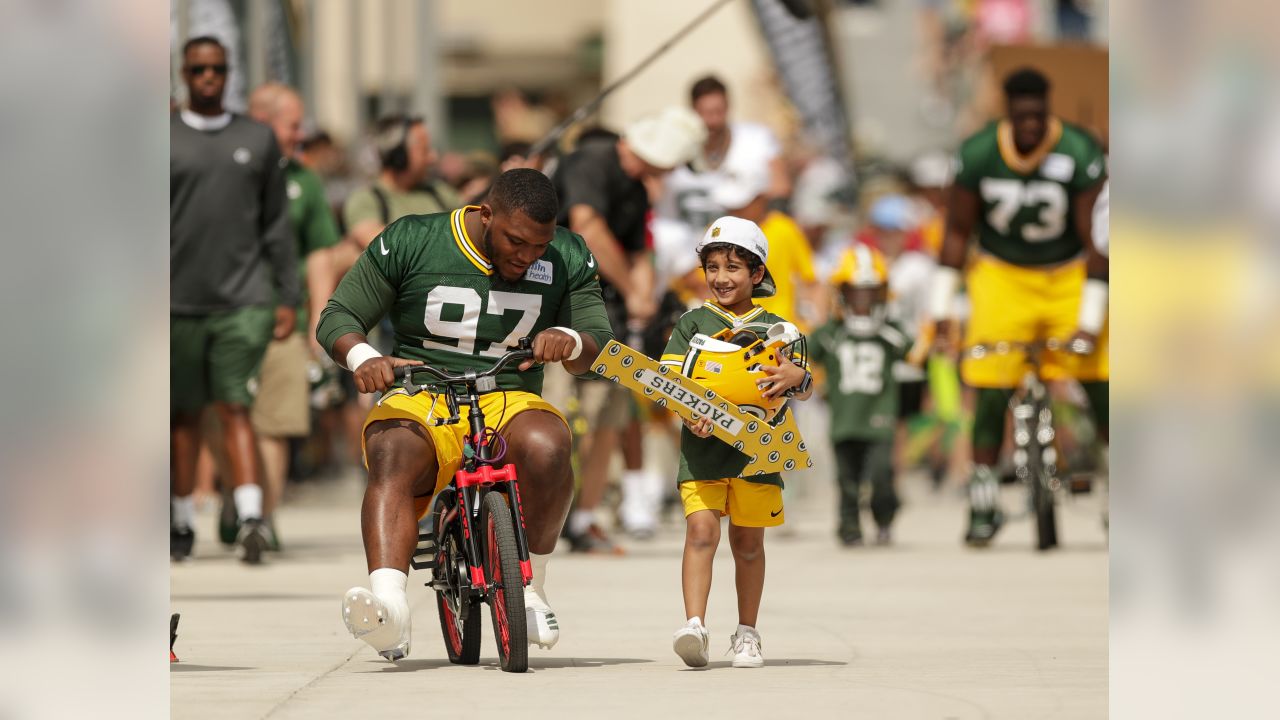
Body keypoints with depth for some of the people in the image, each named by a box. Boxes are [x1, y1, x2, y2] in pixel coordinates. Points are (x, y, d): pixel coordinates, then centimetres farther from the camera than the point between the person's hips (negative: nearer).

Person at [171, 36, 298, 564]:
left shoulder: (257, 141, 10)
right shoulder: (165, 140, 5)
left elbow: (277, 225, 13)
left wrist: (288, 298, 8)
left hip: (243, 299, 0)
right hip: (180, 300, 0)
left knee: (235, 409, -10)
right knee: (184, 414, 7)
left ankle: (251, 517, -20)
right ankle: (182, 522, 17)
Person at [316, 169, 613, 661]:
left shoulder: (568, 259, 7)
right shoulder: (409, 242, 0)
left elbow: (599, 347, 7)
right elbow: (337, 317, 2)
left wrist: (570, 342, -19)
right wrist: (362, 357, -21)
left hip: (511, 402, 1)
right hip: (421, 403, -1)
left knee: (545, 449, -35)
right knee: (393, 459, -36)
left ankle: (531, 585, -15)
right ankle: (388, 606, -57)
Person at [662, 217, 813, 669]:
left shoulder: (774, 329, 9)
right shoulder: (692, 324, 8)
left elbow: (803, 390, 3)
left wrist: (797, 378, -22)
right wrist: (691, 414, -19)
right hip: (702, 446, -1)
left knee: (748, 541, 8)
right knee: (701, 530, -15)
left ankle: (746, 634, 20)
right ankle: (694, 626, -23)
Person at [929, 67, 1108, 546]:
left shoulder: (1080, 154, -20)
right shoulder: (977, 155, -14)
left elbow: (1094, 241, -16)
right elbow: (957, 232, -3)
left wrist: (1089, 321, -20)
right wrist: (940, 310, -5)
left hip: (1070, 276, -1)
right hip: (1002, 276, 1)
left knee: (1099, 387, -10)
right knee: (991, 393, -8)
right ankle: (983, 503, 1)